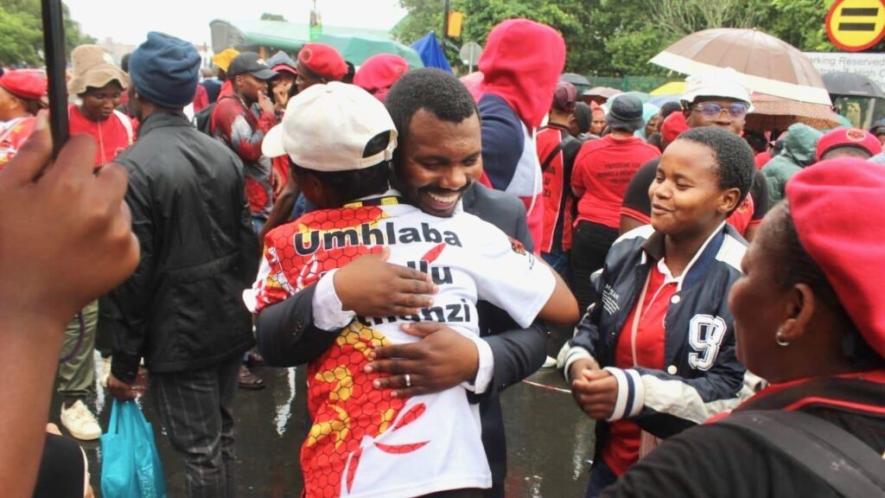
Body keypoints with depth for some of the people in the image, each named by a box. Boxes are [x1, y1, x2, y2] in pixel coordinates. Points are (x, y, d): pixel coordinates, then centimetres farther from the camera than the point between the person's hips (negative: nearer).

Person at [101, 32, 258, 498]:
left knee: (200, 450, 7)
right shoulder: (224, 154, 1)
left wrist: (124, 360, -6)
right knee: (220, 436, 21)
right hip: (230, 324, 6)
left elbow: (132, 274, -17)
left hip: (178, 334, -6)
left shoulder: (132, 168, -17)